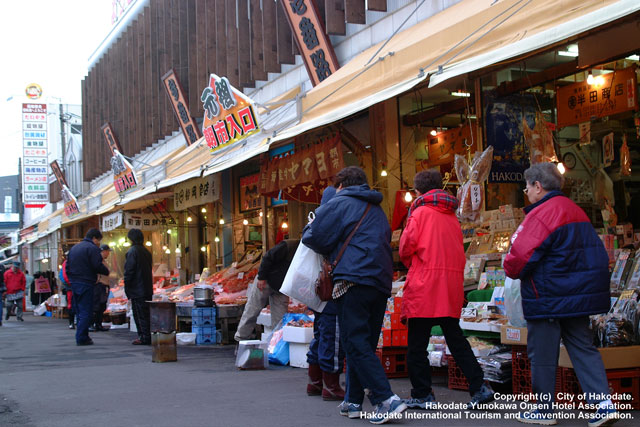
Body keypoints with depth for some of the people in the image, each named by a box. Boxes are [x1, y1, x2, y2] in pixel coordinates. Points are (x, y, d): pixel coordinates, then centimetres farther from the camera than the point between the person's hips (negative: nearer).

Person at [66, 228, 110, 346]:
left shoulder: (74, 247, 17)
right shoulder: (92, 248, -9)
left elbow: (68, 266, 19)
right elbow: (98, 266, -17)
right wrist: (107, 272, 0)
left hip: (74, 283, 8)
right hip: (86, 283, -8)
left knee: (79, 310, 15)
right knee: (86, 312, -5)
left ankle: (81, 337, 18)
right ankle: (81, 338, -8)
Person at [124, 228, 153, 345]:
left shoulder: (132, 251, -12)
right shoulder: (146, 251, 13)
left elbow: (129, 271, -15)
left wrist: (127, 288, -8)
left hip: (137, 289, -8)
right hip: (148, 289, 8)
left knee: (139, 314, -4)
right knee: (146, 313, 12)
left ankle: (144, 337, -5)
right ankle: (149, 336, 15)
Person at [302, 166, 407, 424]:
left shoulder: (339, 203, 2)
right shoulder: (377, 210, 26)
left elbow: (315, 237, -2)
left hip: (354, 280, -8)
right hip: (382, 284, 8)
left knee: (356, 343, -8)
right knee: (364, 343, 13)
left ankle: (387, 400, -17)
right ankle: (353, 402, 17)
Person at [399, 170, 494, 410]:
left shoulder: (420, 212, -4)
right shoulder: (451, 215, 14)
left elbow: (406, 246, -9)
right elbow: (458, 251, 15)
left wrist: (411, 265, 13)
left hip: (424, 285, -6)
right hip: (452, 284, 6)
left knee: (417, 343, 2)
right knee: (455, 338, 13)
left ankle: (422, 395, 5)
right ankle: (479, 387, 8)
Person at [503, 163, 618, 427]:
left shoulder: (541, 215, -17)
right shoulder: (576, 211, 12)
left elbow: (520, 258, -20)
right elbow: (596, 253, 18)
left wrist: (510, 269, 0)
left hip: (548, 298, -8)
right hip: (578, 294, 8)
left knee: (542, 355, 3)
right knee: (583, 348, 12)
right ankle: (603, 403, 2)